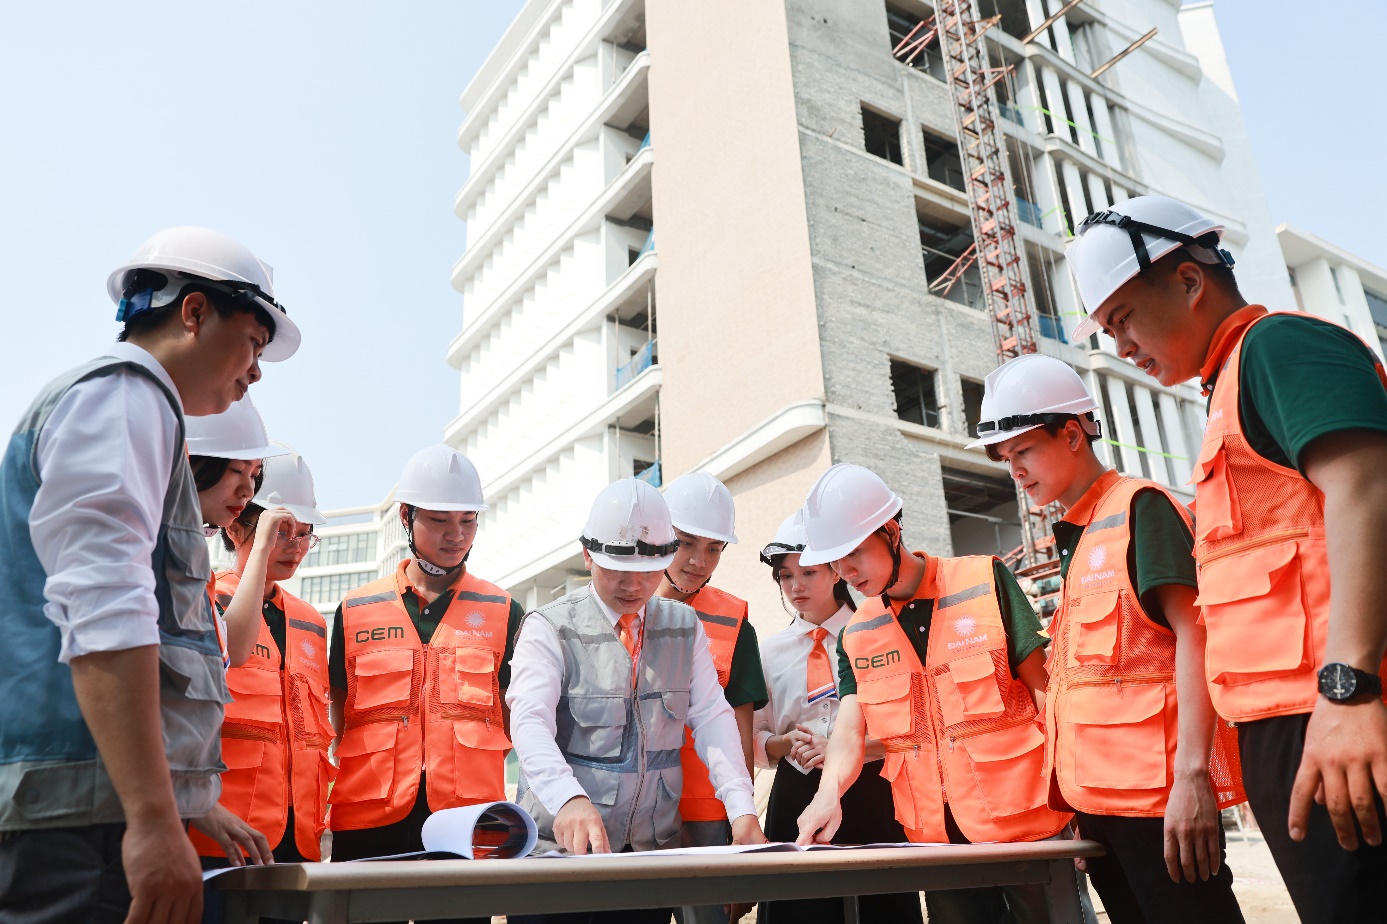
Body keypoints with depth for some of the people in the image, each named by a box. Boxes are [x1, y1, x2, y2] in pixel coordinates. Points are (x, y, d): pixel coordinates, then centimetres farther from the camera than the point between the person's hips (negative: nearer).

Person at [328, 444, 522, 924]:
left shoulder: (503, 612, 7)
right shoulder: (355, 611, 9)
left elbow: (517, 723, 9)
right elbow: (335, 721, 14)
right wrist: (319, 808, 3)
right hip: (369, 821, 1)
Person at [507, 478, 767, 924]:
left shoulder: (685, 627, 7)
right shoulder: (549, 627, -7)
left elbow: (712, 716, -2)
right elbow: (531, 723, -19)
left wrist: (742, 809, -16)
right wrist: (570, 799, -37)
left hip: (655, 847, 3)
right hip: (564, 843, -3)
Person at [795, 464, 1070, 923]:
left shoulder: (984, 581, -7)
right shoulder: (857, 635, 5)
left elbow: (1042, 686, -5)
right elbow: (849, 731, -2)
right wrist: (829, 792, -21)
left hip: (1022, 817, -3)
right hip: (936, 835, 4)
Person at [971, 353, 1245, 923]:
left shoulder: (1139, 509, -5)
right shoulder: (1073, 540, 18)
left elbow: (1192, 634, -15)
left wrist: (1191, 773, -22)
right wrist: (1080, 803, 18)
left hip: (1155, 788, -8)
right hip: (1099, 793, 8)